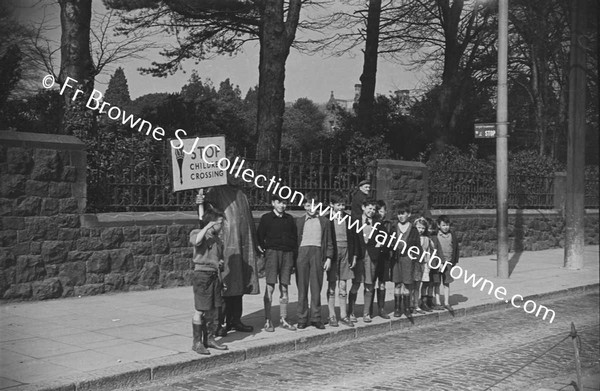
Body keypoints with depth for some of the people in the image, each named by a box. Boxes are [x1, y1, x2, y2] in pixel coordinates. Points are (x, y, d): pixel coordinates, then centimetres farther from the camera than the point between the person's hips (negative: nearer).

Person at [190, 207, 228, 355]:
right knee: (200, 310, -5)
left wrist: (220, 263, 6)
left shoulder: (217, 239, 16)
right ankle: (197, 342, 1)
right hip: (201, 274, -7)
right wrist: (207, 227, -24)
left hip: (214, 275, 7)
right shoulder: (197, 233, -5)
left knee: (212, 310, 12)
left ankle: (209, 339, 22)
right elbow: (195, 241, -30)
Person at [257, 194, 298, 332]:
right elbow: (259, 235, 6)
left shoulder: (289, 218, 15)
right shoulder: (266, 218, 5)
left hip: (288, 253, 4)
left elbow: (295, 236, 20)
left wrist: (294, 250, 9)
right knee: (270, 287, -8)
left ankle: (283, 319, 11)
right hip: (272, 252, -4)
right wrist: (263, 248, -4)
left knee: (284, 287, 5)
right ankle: (267, 320, -5)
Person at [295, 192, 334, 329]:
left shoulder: (324, 221, 12)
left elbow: (329, 242, 12)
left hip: (318, 253, 0)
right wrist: (294, 258, 3)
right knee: (302, 287, 1)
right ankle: (302, 319, 5)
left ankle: (315, 318, 8)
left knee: (316, 287, 1)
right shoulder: (299, 221, 12)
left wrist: (328, 258, 3)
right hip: (302, 252, 0)